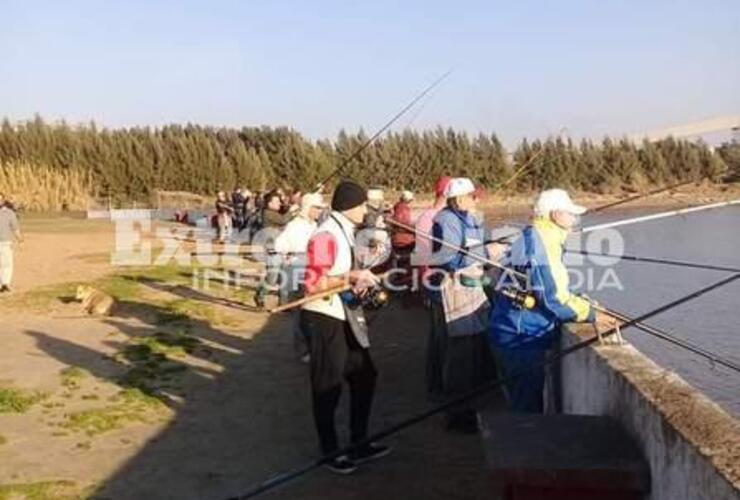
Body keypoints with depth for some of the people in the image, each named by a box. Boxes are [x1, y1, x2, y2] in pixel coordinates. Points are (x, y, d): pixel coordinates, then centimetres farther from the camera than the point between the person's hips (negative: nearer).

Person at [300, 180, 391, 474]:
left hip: (344, 317, 10)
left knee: (364, 376, 17)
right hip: (324, 318, -10)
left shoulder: (344, 232, 11)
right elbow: (314, 283, -25)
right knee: (327, 386, 4)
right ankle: (331, 452, 20)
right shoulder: (326, 236, -19)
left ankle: (359, 444, 31)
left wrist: (359, 280, 5)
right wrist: (353, 277, -24)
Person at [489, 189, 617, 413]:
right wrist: (591, 315, -11)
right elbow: (552, 299, -22)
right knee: (527, 406, 1)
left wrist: (586, 304, 11)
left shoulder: (536, 240, 11)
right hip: (521, 339, -10)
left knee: (528, 403, 20)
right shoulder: (537, 246, -20)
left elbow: (553, 289, 19)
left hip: (519, 336, 10)